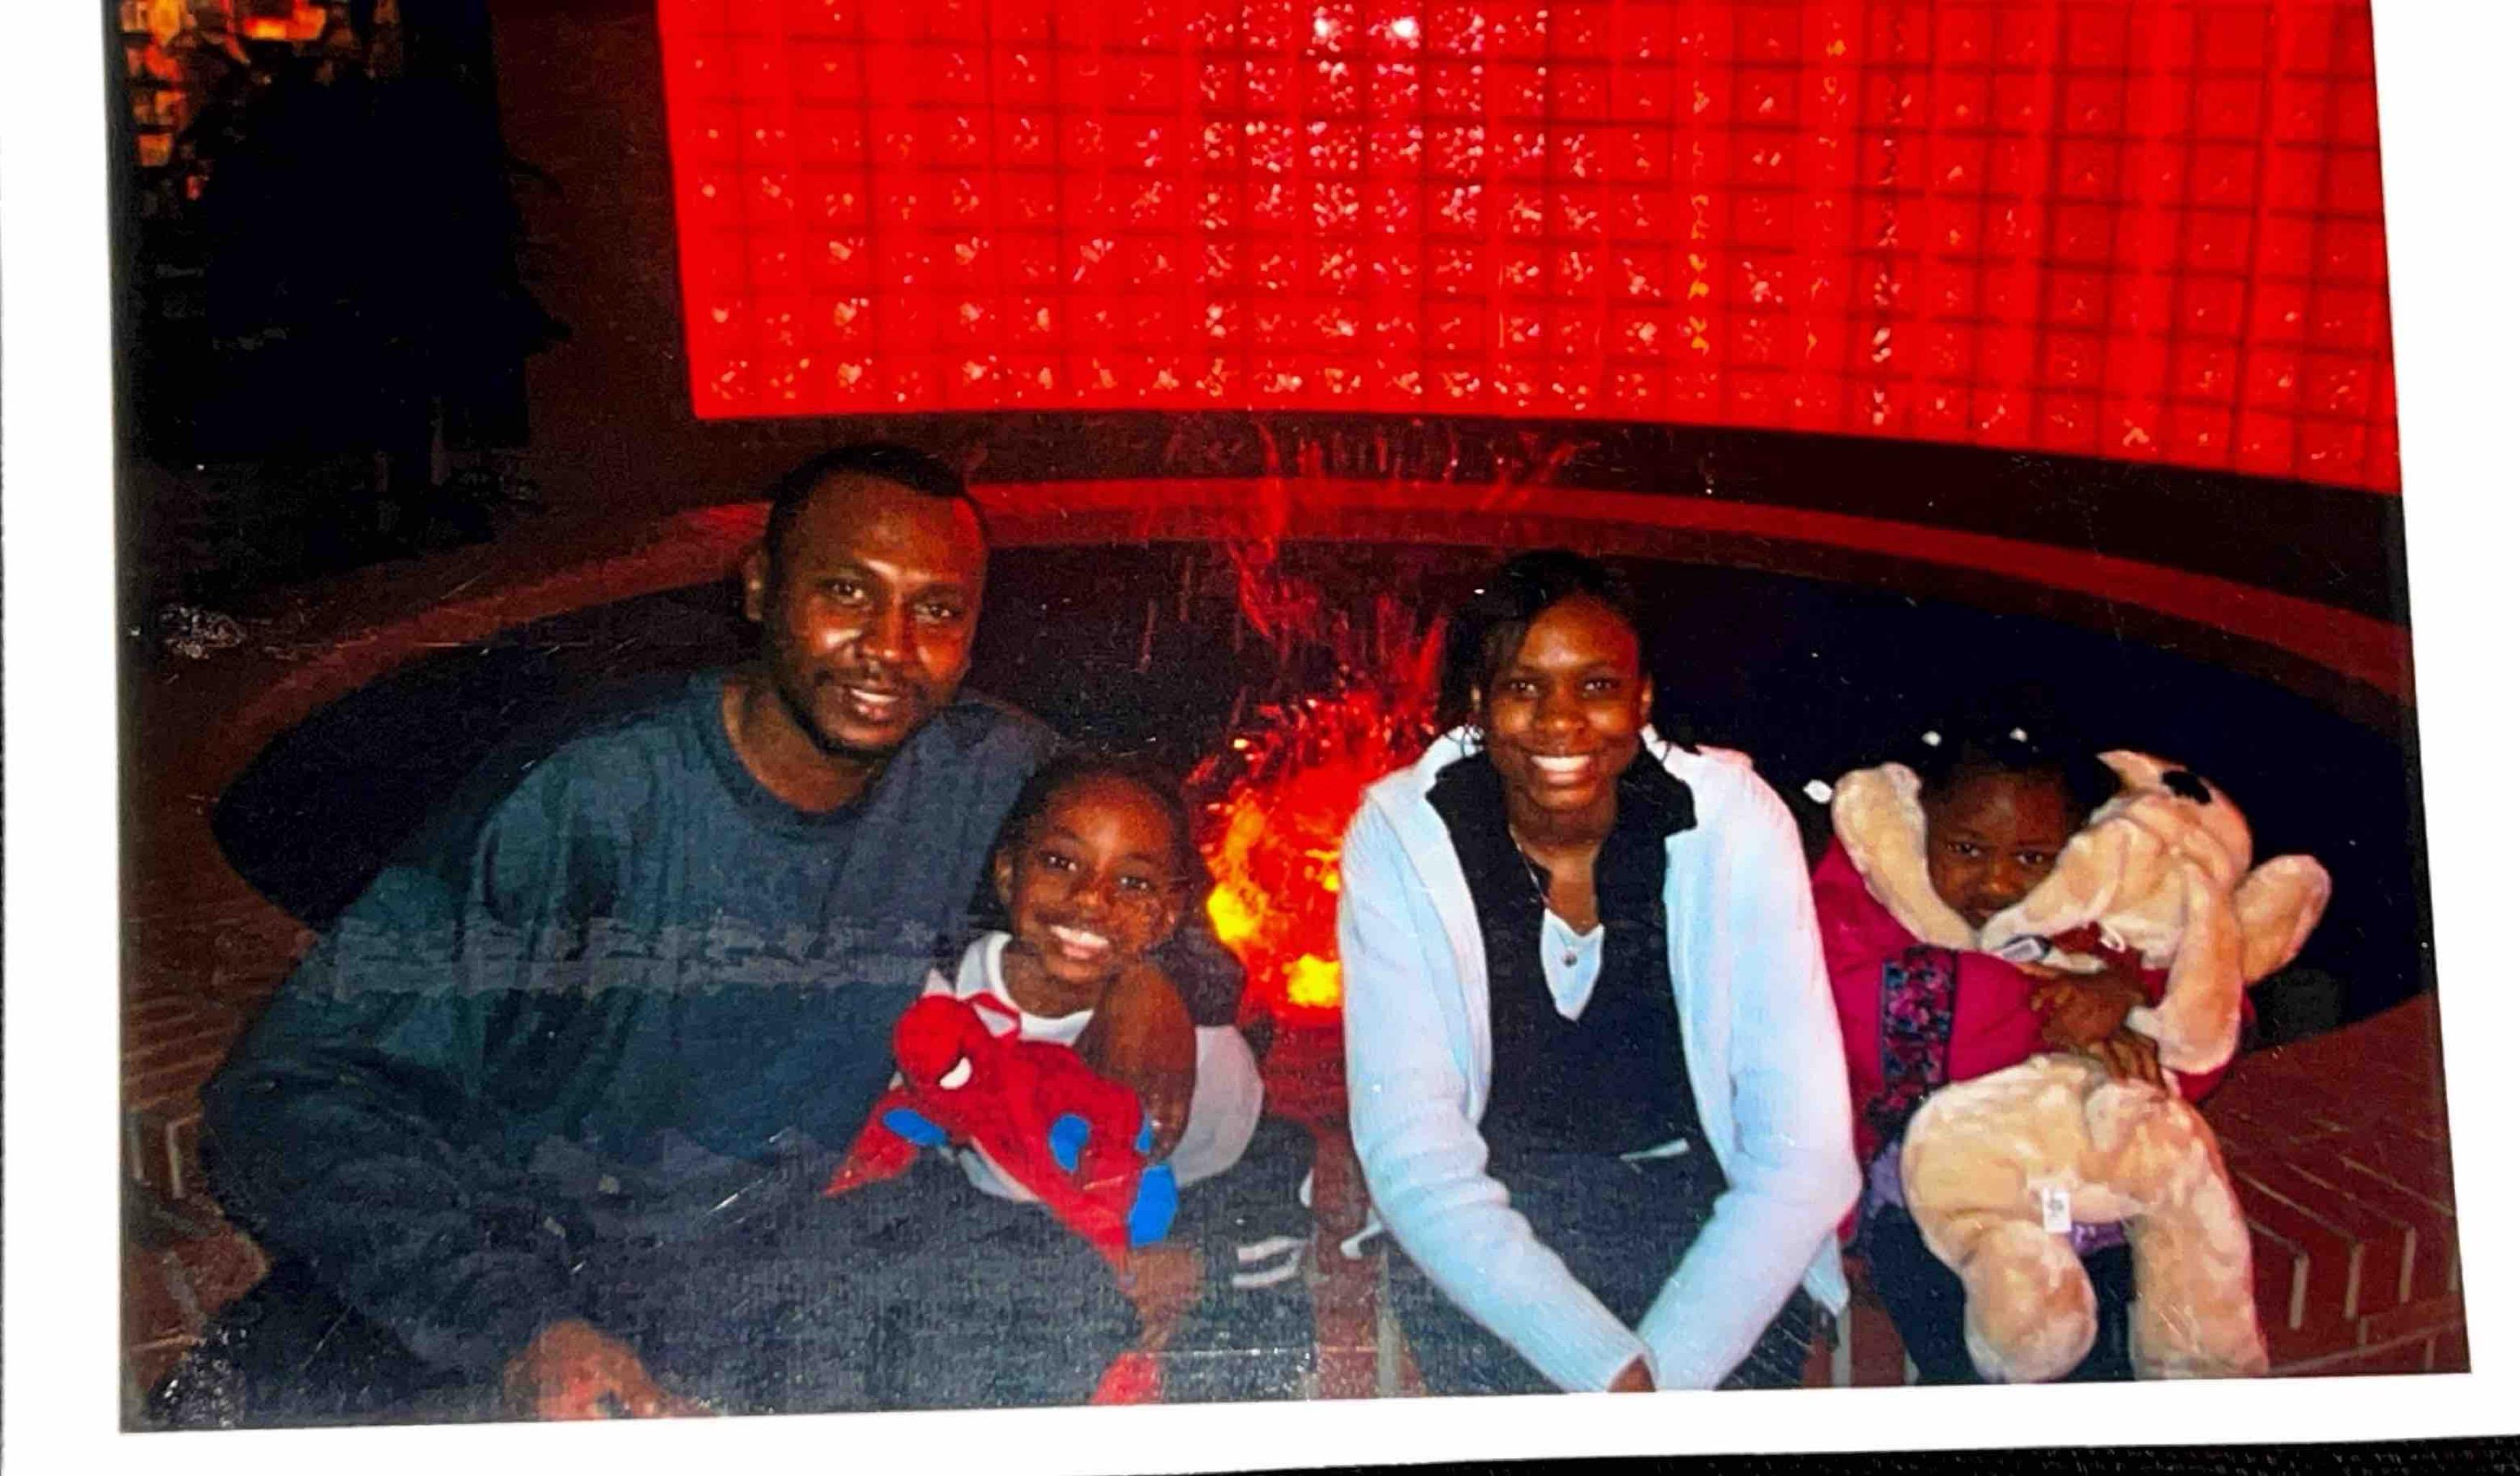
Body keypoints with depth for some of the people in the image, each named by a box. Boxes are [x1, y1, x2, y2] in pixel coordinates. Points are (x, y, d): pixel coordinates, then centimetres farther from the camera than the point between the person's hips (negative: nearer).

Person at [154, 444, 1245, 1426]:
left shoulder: (994, 779, -3)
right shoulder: (583, 800, -17)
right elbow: (289, 1094, -17)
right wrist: (519, 1330, -29)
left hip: (758, 1255, 4)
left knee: (1057, 1293, -24)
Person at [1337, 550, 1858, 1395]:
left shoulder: (1736, 823, -11)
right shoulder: (1399, 837, -11)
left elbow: (1805, 1151, -13)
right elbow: (1410, 1150, -16)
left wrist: (1664, 1371, -25)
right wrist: (1611, 1373, -26)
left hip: (1705, 1212, 0)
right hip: (1489, 1221, 1)